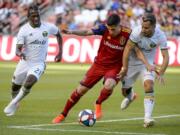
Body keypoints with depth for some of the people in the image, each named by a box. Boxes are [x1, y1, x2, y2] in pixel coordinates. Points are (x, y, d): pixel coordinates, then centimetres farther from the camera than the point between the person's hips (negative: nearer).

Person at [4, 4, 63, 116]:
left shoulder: (48, 27, -7)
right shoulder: (24, 30, -12)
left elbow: (58, 34, 15)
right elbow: (18, 48, -17)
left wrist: (60, 52, 10)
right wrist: (19, 53, -42)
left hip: (38, 64, -1)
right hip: (25, 62, 1)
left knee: (30, 82, -28)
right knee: (15, 86, 14)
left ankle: (13, 104, -9)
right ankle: (14, 103, 46)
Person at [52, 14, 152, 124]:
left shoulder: (127, 34, -19)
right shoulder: (104, 28, -16)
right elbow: (87, 32, -24)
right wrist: (71, 32, -41)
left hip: (114, 67, -2)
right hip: (99, 64, 2)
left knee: (109, 86, -33)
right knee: (80, 90, 5)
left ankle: (98, 104, -1)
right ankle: (63, 115, 25)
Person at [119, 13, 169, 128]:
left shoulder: (161, 36, -22)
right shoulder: (137, 32, -27)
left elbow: (165, 56, -20)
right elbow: (128, 49, -21)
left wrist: (161, 74, -33)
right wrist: (125, 68, -23)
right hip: (132, 62, 0)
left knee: (149, 85, -26)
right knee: (125, 91, 7)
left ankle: (148, 118, -28)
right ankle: (130, 95, 48)